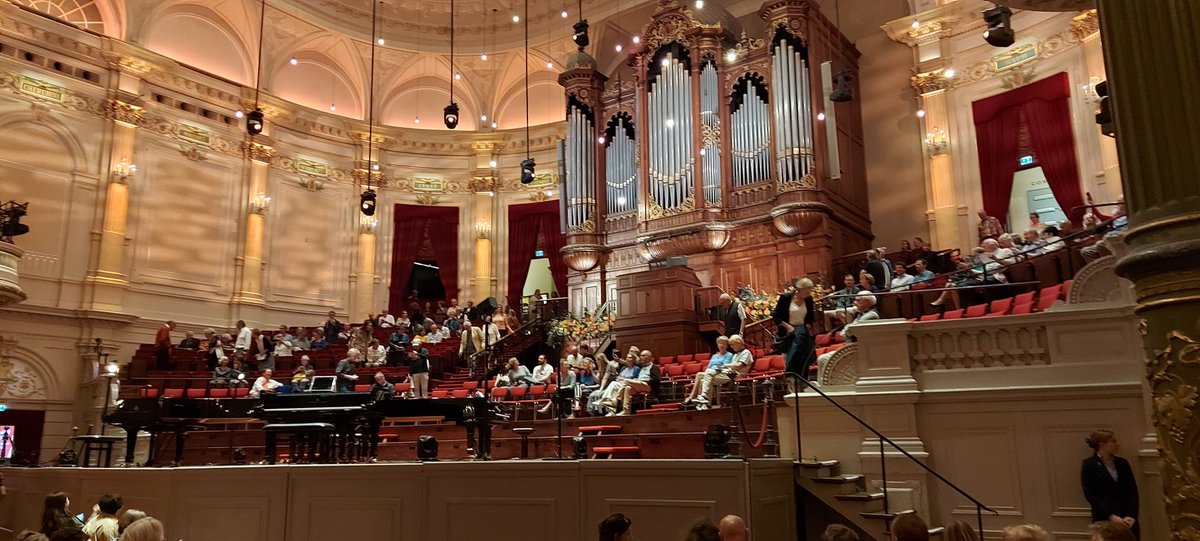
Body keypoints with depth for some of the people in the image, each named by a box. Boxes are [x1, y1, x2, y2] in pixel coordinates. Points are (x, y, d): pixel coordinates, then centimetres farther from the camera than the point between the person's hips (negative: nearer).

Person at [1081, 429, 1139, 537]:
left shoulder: (1122, 463, 11)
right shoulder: (1089, 465, -3)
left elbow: (1133, 491, 6)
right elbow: (1090, 495, -9)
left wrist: (1131, 515, -8)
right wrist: (1111, 516, -16)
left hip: (1128, 520, 4)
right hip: (1104, 520, -4)